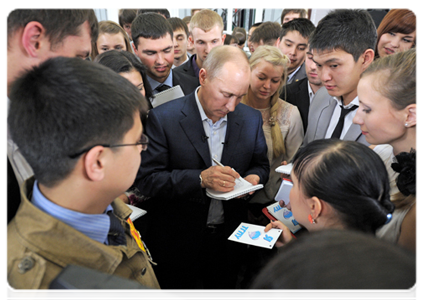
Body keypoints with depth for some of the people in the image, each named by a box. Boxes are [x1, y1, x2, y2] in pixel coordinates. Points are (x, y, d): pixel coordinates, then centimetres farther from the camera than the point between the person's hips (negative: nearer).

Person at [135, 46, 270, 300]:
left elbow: (261, 164, 10)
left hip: (229, 240, 3)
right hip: (178, 241, -3)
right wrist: (200, 178, -29)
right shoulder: (164, 118, -16)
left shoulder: (251, 119, -3)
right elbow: (147, 180, -18)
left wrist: (253, 178, -14)